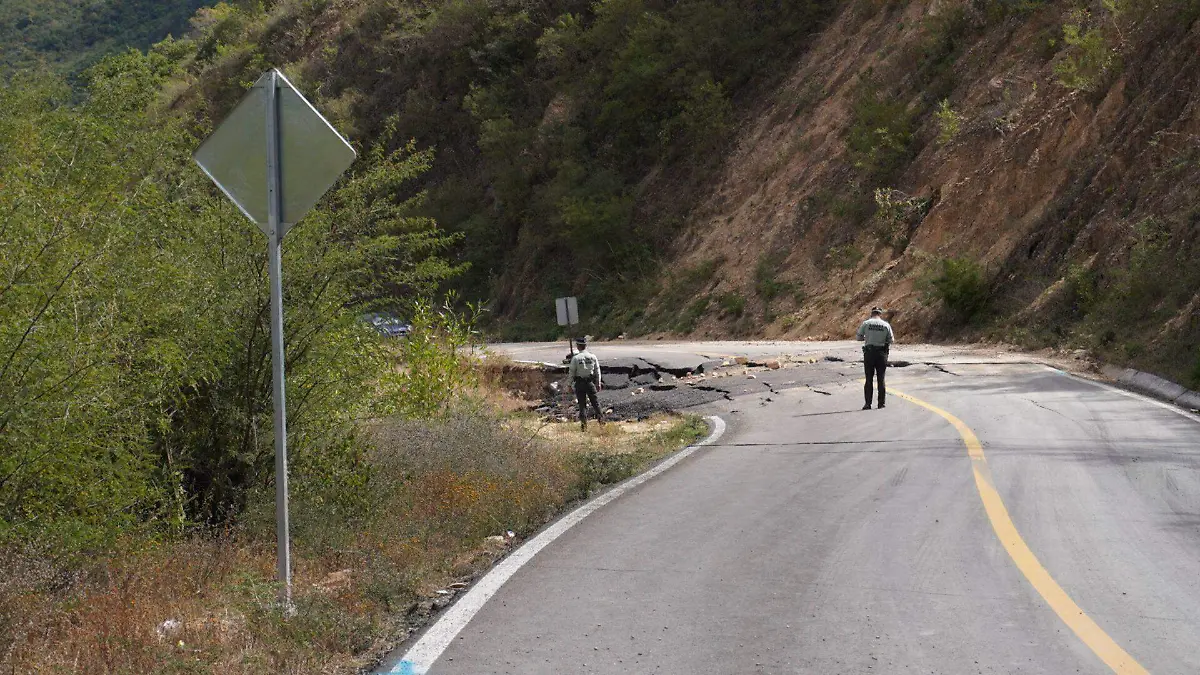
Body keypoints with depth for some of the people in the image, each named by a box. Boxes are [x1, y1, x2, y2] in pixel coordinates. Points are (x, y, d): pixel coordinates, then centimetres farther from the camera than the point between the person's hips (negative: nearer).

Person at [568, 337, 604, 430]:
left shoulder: (575, 358, -11)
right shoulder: (593, 357, 0)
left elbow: (571, 372, -7)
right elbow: (597, 371, 6)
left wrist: (570, 384, 3)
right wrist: (598, 383, 15)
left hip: (579, 383, -2)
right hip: (590, 382, 2)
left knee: (582, 404, 5)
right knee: (595, 401, 13)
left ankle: (584, 424, 4)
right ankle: (600, 418, 8)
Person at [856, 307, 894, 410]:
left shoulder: (866, 323, -3)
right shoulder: (886, 325, -1)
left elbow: (859, 337, 0)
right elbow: (891, 340, 1)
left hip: (869, 352, -1)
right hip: (881, 353, 1)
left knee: (869, 379, 4)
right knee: (881, 379, 8)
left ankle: (868, 403, 0)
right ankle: (881, 403, 7)